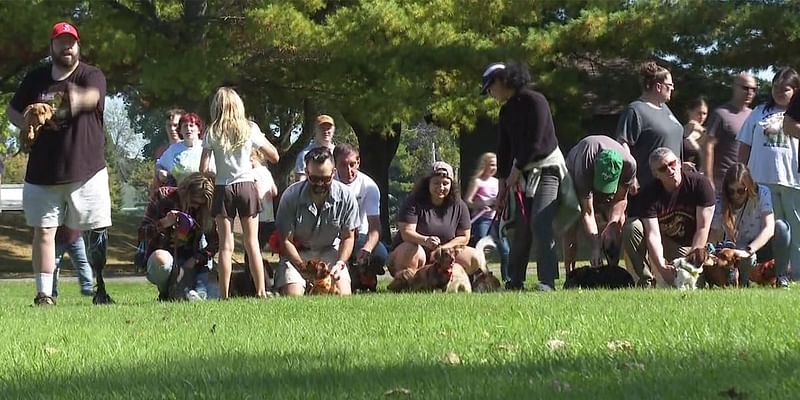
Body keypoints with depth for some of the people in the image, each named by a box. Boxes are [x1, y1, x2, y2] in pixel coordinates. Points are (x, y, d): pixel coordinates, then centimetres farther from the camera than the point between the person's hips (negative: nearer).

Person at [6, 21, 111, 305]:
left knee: (97, 230, -3)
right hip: (42, 173, 3)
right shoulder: (35, 79, 9)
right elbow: (12, 111, 18)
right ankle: (44, 294, 3)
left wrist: (80, 99, -51)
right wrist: (28, 124, -5)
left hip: (86, 171, -3)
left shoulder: (92, 76, -2)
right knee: (43, 231, 0)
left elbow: (93, 96, -26)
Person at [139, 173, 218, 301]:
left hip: (189, 260, 3)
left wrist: (196, 259, -15)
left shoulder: (205, 210, -1)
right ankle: (164, 294, -9)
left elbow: (214, 243, 0)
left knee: (199, 296, -21)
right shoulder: (163, 197, -8)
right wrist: (163, 224, -29)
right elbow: (142, 233, -11)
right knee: (161, 261, -40)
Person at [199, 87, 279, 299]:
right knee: (252, 243, 5)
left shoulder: (212, 133, -1)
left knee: (226, 245, 1)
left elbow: (203, 169, -5)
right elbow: (274, 156, 9)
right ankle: (261, 291, 1)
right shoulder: (250, 129, 1)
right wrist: (261, 137, 22)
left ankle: (224, 295, -3)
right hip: (247, 186, 1)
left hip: (223, 188, -1)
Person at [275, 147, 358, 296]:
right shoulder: (291, 196, -18)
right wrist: (305, 268, -26)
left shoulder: (346, 197, -13)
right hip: (296, 254, -2)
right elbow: (286, 240, -13)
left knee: (343, 297, -18)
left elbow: (348, 237, -1)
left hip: (330, 251, 2)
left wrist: (340, 264, -20)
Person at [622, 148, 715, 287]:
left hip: (689, 246, -1)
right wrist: (662, 268, -38)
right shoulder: (650, 193, -16)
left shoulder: (700, 183, -17)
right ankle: (645, 282, -16)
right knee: (631, 227, -27)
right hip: (663, 240, 1)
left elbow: (703, 228, -17)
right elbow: (653, 235, -24)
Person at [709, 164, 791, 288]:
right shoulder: (722, 204, -14)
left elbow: (769, 228, -29)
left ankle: (782, 277, -18)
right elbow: (713, 238, -16)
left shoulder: (762, 193, -18)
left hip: (761, 245, 1)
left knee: (781, 226, -31)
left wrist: (749, 250, -43)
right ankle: (742, 281, -4)